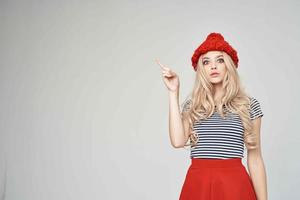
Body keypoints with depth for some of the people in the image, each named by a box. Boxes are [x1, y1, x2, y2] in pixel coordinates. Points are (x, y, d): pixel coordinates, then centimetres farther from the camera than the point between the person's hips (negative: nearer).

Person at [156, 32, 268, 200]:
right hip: (197, 184, 2)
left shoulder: (249, 105, 3)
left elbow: (255, 159, 4)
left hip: (234, 183, -1)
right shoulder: (191, 105, 8)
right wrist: (174, 92, -4)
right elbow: (178, 141, -10)